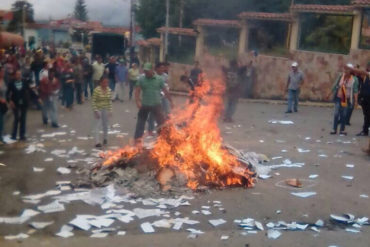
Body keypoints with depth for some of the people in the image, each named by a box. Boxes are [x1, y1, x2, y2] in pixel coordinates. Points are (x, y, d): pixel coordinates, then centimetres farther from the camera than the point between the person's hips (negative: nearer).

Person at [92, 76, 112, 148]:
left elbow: (109, 101, 5)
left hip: (106, 110, 5)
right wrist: (95, 111, -17)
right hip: (98, 110, -5)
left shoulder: (109, 90, -2)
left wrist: (110, 110, 2)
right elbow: (93, 101, -14)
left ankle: (105, 138, 36)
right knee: (98, 125, -6)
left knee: (105, 125, 16)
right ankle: (97, 142, -5)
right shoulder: (97, 90, -17)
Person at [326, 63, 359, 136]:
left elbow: (355, 90, -9)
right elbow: (335, 86, 9)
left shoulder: (354, 79, -6)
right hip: (338, 98, 2)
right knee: (336, 114, 0)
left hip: (347, 100, -1)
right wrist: (329, 94, 13)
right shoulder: (341, 76, 0)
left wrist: (356, 101, -15)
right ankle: (334, 129, 8)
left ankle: (342, 130, 15)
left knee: (344, 115, 6)